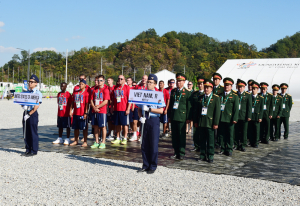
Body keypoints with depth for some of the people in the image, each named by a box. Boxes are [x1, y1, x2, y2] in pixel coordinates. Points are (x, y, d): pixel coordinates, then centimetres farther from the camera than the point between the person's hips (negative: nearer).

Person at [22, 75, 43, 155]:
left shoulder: (38, 93, -5)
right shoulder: (26, 92, 14)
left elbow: (37, 106, -11)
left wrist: (29, 114, -14)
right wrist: (23, 106, -7)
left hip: (33, 113, -6)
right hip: (26, 112, 6)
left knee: (33, 133, -3)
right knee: (26, 132, 9)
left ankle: (34, 150, 4)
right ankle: (28, 149, 18)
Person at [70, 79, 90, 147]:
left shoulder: (86, 93, -6)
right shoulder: (75, 93, 12)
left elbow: (87, 104, -10)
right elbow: (72, 102, 15)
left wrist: (86, 113, -15)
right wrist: (70, 111, 9)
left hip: (82, 114, -6)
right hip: (75, 113, 6)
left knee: (84, 128, 1)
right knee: (75, 128, 11)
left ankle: (85, 142, 8)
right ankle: (76, 141, 22)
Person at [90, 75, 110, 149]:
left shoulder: (105, 90, -5)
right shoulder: (95, 90, 13)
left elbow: (105, 101, -13)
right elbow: (91, 100, 11)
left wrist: (97, 107, -11)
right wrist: (94, 107, -6)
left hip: (102, 111, -6)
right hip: (94, 111, 6)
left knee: (103, 127, 0)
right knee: (95, 126, 8)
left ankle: (103, 143, 6)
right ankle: (96, 142, 17)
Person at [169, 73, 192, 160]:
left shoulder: (187, 93, 0)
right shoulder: (173, 91, 14)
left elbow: (189, 106, -1)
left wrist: (188, 118, -6)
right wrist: (170, 115, 12)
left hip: (182, 117, -4)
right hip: (173, 116, 4)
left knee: (182, 136, 0)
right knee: (174, 135, 7)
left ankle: (181, 153, 8)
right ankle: (176, 152, 16)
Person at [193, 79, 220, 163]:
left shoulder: (216, 98, 1)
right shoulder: (200, 97, 12)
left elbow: (217, 111, -4)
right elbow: (196, 109, 13)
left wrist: (215, 123, -9)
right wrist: (195, 121, 9)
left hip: (210, 123, -4)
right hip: (201, 122, 4)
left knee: (210, 140, 1)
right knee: (202, 140, 8)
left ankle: (210, 156, 9)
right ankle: (202, 155, 17)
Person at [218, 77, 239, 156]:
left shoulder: (234, 96, 5)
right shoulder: (220, 95, 14)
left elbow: (236, 108, -1)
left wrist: (235, 119, -10)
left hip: (229, 119, -3)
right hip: (221, 119, 3)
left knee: (230, 135, 3)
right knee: (221, 134, 6)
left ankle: (229, 149, 12)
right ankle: (223, 148, 16)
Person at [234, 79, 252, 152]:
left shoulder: (248, 95, 3)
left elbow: (249, 106, -1)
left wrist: (249, 116, -8)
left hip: (244, 116, -2)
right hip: (235, 115, 2)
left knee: (244, 131, 3)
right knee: (236, 131, 4)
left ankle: (243, 145, 11)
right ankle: (236, 144, 15)